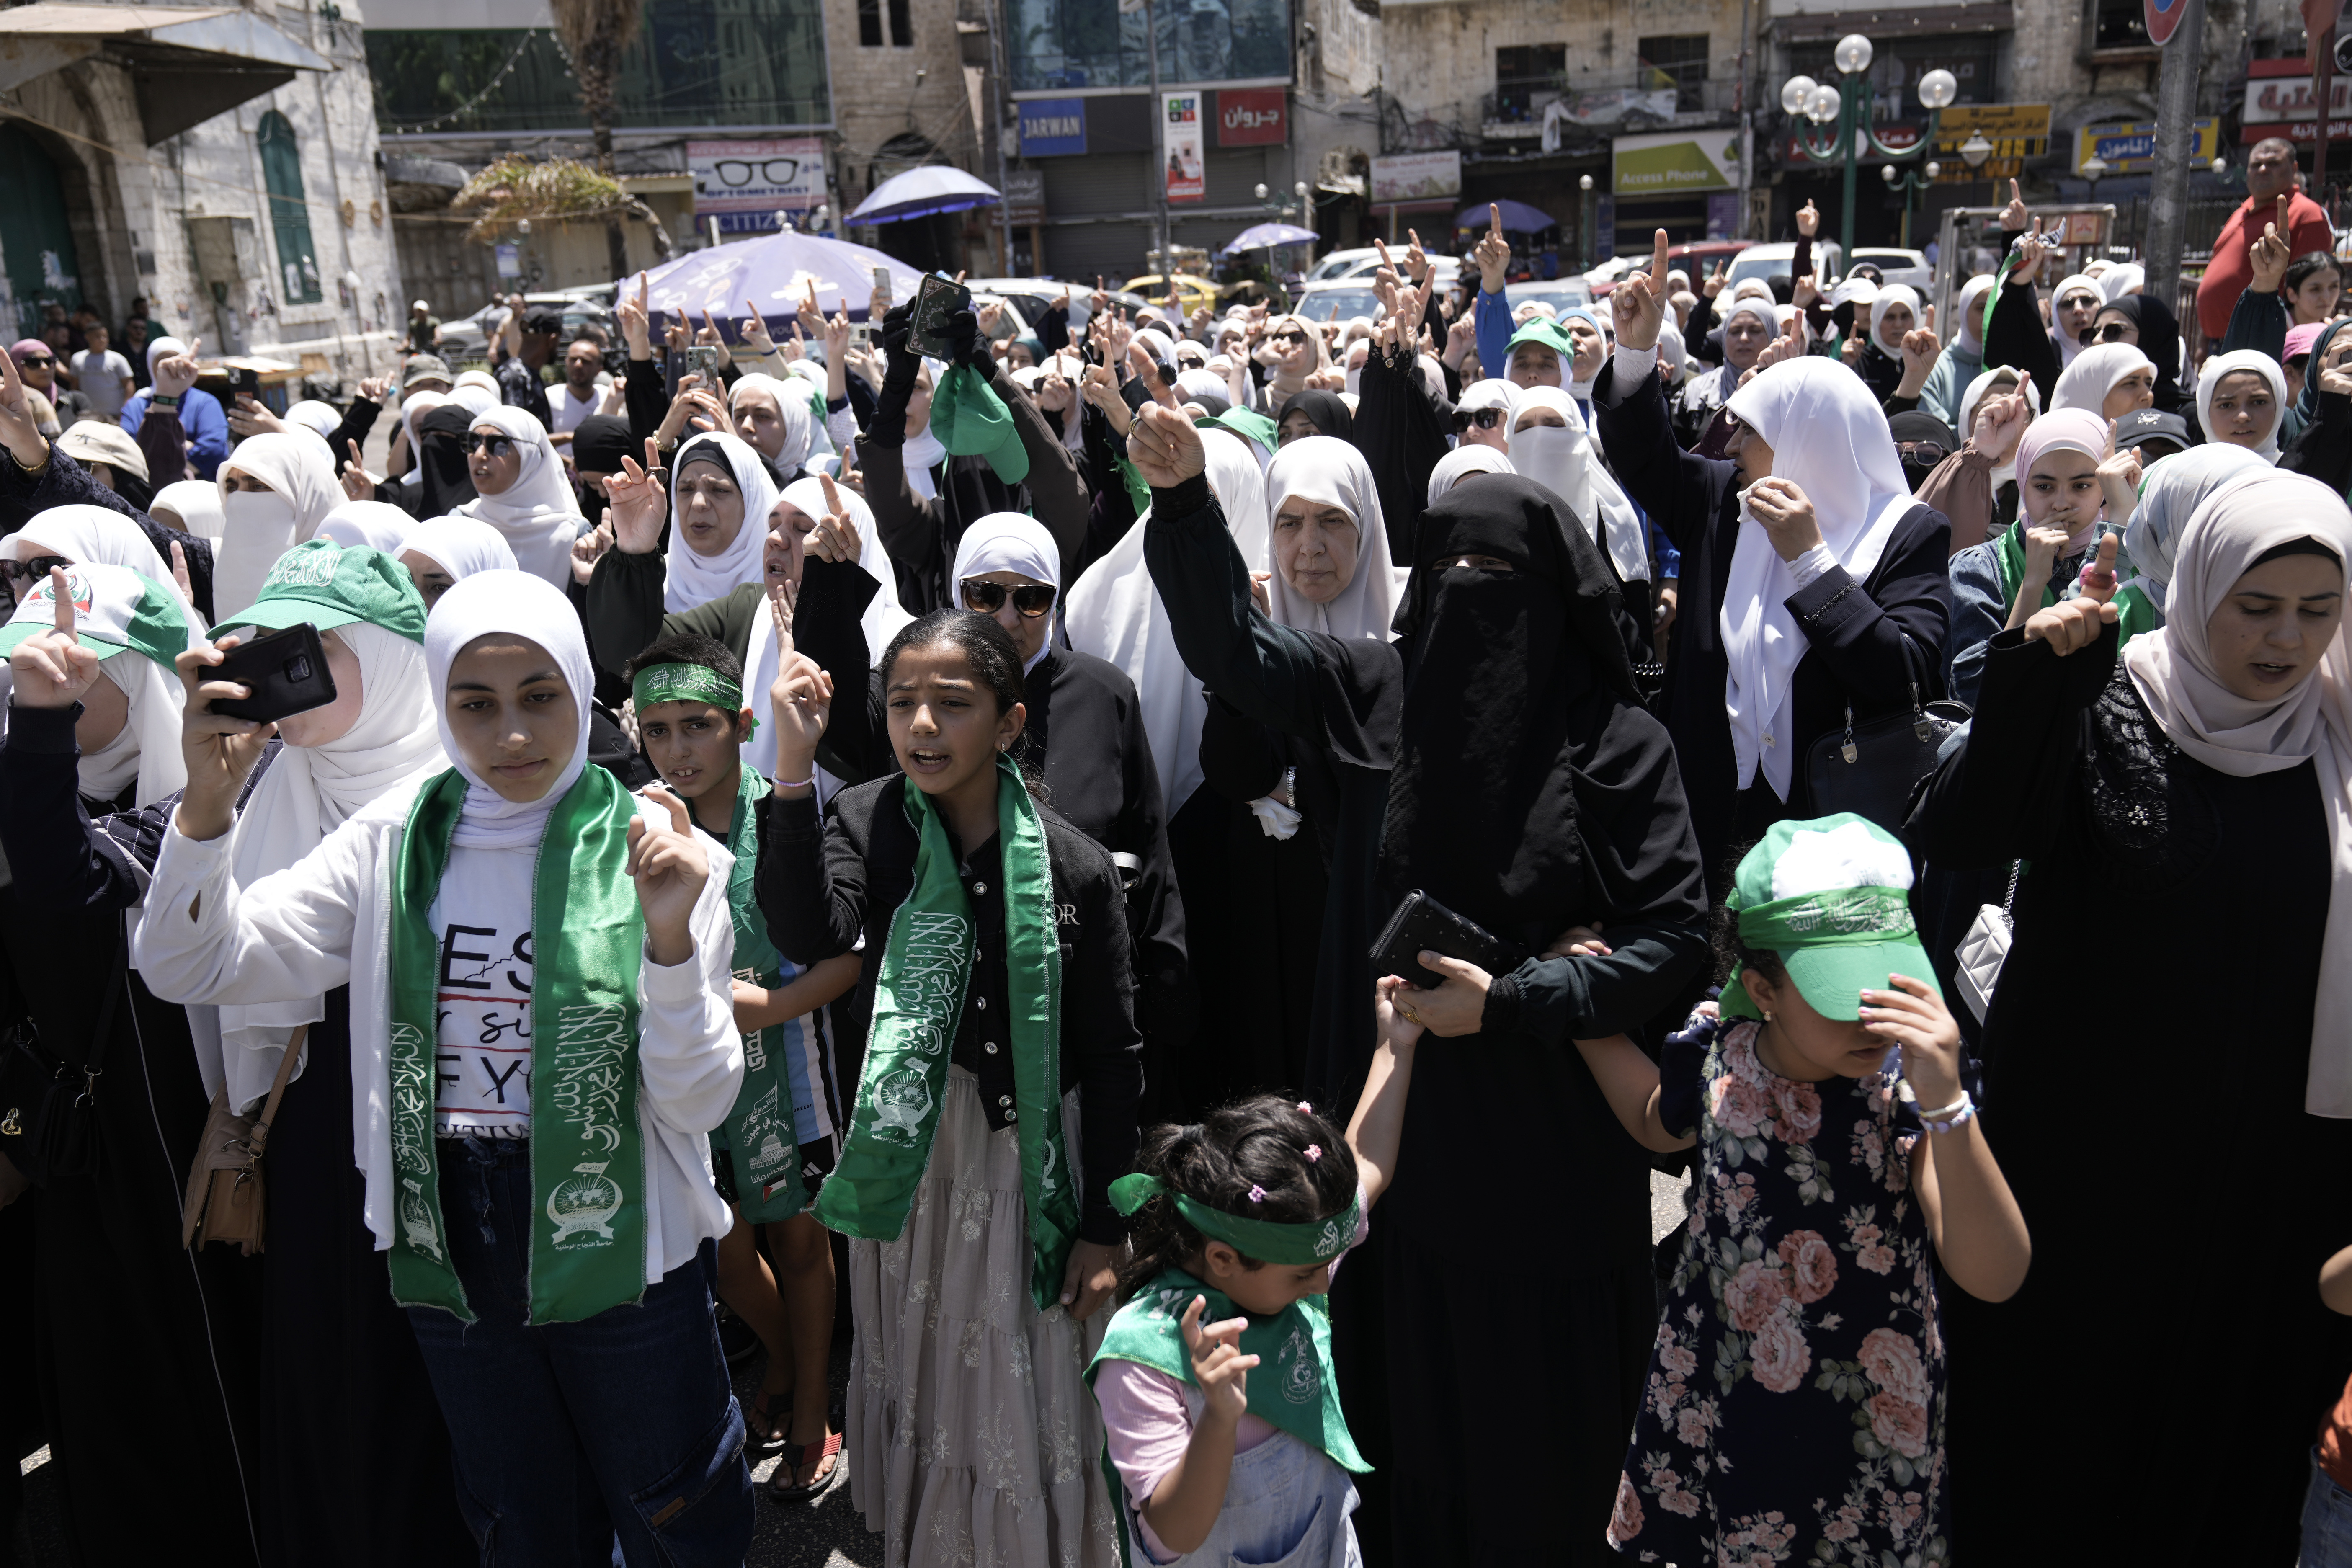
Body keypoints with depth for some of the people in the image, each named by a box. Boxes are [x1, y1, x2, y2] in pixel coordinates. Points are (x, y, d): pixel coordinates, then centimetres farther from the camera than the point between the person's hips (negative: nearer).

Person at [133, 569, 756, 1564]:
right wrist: (209, 798, -20)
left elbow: (699, 1102, -15)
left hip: (617, 1248, -3)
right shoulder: (396, 842, -2)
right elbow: (193, 966, -5)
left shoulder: (651, 851, -12)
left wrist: (671, 938, -31)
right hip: (452, 1252, 3)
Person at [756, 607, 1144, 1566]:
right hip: (908, 1159, 2)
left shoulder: (1074, 867, -12)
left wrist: (1104, 1228, -4)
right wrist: (794, 764, -32)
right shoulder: (864, 823, -7)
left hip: (1031, 1163, -2)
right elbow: (809, 936, -27)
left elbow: (1111, 1057, -6)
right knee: (917, 1377, 20)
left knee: (1035, 1401, 10)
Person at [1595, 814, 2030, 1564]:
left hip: (1866, 1424, -3)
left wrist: (1944, 1105, -44)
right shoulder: (1717, 1059, -12)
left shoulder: (1908, 1087, -22)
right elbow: (1658, 1124, 13)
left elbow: (1995, 1277, -32)